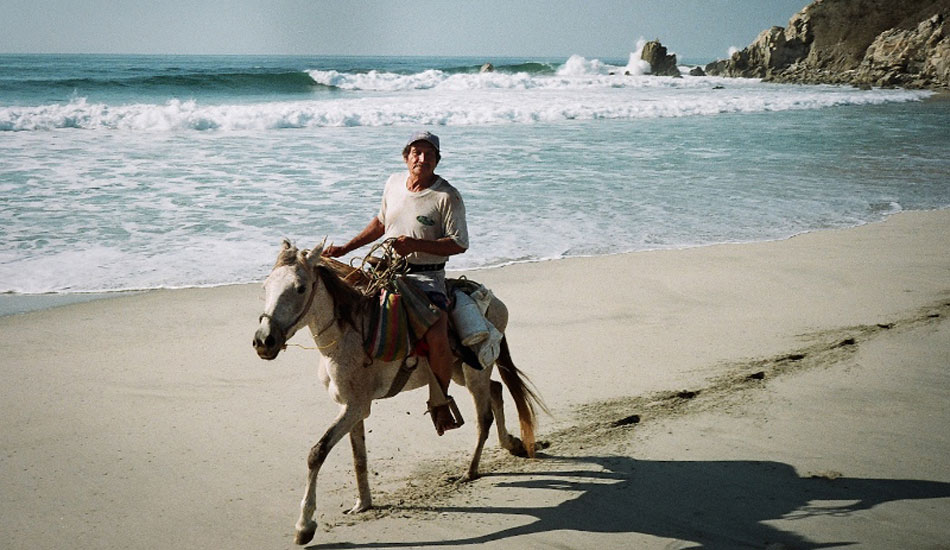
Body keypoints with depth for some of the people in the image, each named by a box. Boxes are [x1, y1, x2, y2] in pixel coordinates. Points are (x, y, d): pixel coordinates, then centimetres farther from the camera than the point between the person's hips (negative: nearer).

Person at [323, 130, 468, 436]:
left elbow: (459, 244, -11)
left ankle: (439, 402, -3)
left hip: (427, 276, -6)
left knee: (436, 336, -27)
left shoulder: (447, 196, -8)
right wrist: (345, 248, 20)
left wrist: (415, 244, -22)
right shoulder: (394, 183, 10)